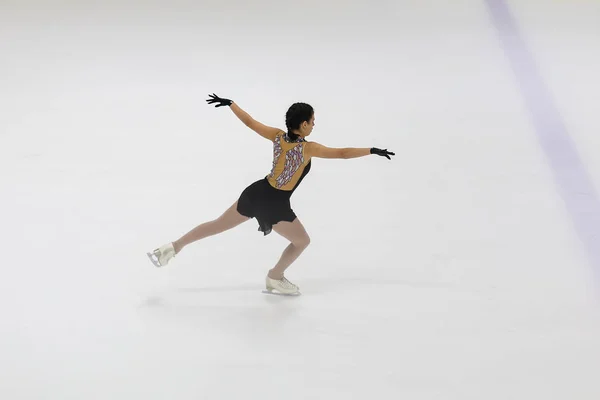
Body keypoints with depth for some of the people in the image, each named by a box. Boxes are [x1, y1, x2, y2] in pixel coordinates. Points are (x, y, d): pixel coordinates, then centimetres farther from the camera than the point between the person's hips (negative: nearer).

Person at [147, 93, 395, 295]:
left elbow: (249, 122, 3)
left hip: (257, 192, 6)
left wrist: (229, 103, 15)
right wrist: (372, 151, -16)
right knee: (302, 241, 17)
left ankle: (173, 247, 20)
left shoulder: (278, 136, -4)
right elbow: (342, 153, -21)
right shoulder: (308, 148, -19)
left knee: (219, 225, 20)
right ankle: (275, 279, 29)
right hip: (275, 205, -6)